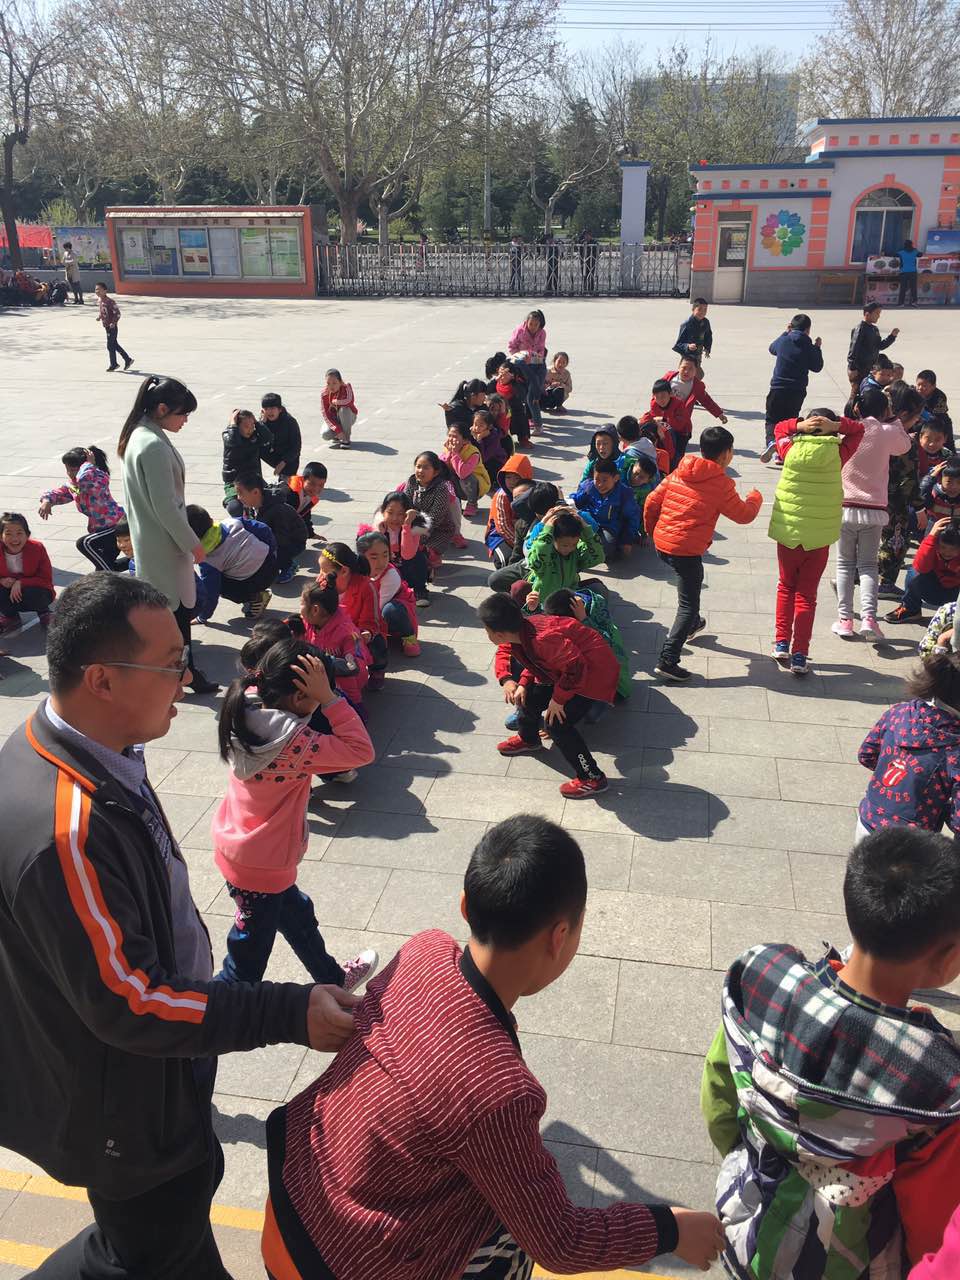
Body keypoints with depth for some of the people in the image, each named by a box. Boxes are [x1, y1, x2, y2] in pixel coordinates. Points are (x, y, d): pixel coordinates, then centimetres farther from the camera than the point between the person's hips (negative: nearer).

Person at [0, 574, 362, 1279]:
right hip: (120, 1109, -8)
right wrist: (291, 1014, -28)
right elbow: (127, 1004, -31)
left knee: (186, 1191, 31)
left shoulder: (76, 746, -9)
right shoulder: (69, 829, -39)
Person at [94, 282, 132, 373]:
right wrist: (99, 316, 5)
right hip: (106, 326, 9)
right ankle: (128, 359, 27)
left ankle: (113, 364, 13)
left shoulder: (109, 301, -21)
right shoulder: (98, 300, 6)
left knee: (110, 346, -2)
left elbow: (117, 313, -20)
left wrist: (114, 323, -24)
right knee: (114, 344, 16)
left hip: (111, 327, -9)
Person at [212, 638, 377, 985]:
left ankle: (332, 979, 53)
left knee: (296, 914, 30)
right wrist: (328, 697, -32)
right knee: (250, 952, 15)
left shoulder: (248, 709, -13)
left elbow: (258, 686, 11)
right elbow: (361, 751, -31)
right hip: (261, 865, -9)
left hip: (235, 846, 9)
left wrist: (269, 674, -9)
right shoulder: (293, 745, -34)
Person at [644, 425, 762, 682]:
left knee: (691, 581, 34)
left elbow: (651, 502, 8)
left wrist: (651, 531, 24)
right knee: (688, 605, 0)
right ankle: (668, 661, -8)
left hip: (661, 544, 8)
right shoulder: (721, 483, -10)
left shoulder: (679, 473, 7)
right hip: (687, 551, -7)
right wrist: (755, 497, 20)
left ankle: (692, 624, 55)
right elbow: (744, 515, -1)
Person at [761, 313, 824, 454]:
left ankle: (771, 442, -23)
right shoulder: (808, 346, -6)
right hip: (797, 392, 0)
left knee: (771, 419, 6)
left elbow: (771, 348, 22)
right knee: (790, 420, 15)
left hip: (777, 389, 0)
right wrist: (817, 348, 13)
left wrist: (785, 333, 27)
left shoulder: (783, 340, -2)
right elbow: (817, 367, 4)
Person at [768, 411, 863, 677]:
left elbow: (780, 428, 13)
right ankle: (800, 656, 6)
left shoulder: (792, 450, -8)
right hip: (819, 537, -1)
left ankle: (782, 643, 18)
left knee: (786, 587, 21)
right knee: (807, 595, 8)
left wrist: (799, 425, -6)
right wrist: (836, 425, -8)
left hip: (788, 533, 1)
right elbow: (858, 430, 9)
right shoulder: (836, 454, -8)